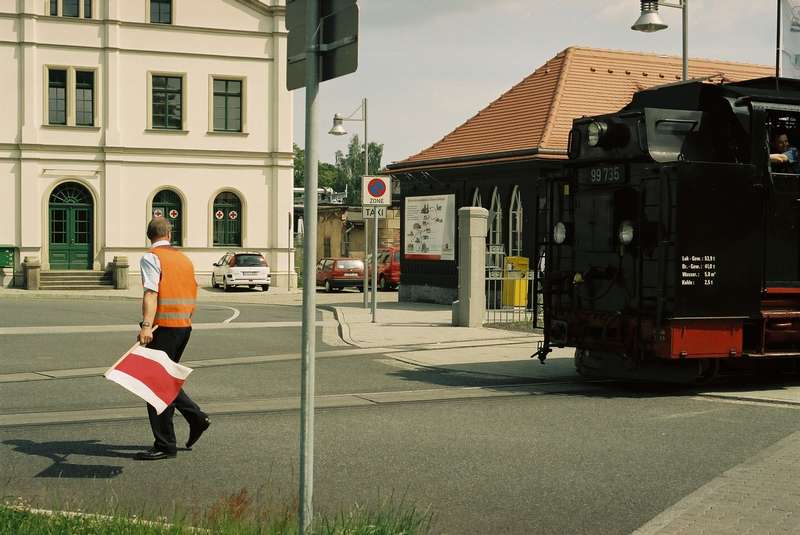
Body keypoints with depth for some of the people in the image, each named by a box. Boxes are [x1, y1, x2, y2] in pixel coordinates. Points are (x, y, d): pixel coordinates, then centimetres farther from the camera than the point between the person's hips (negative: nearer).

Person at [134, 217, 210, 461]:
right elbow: (192, 296, 18)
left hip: (164, 327, -8)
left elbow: (151, 293, -20)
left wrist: (146, 325, -28)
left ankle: (165, 445, -1)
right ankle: (196, 416, 13)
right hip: (185, 326, 8)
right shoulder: (184, 259, 16)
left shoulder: (151, 258, -7)